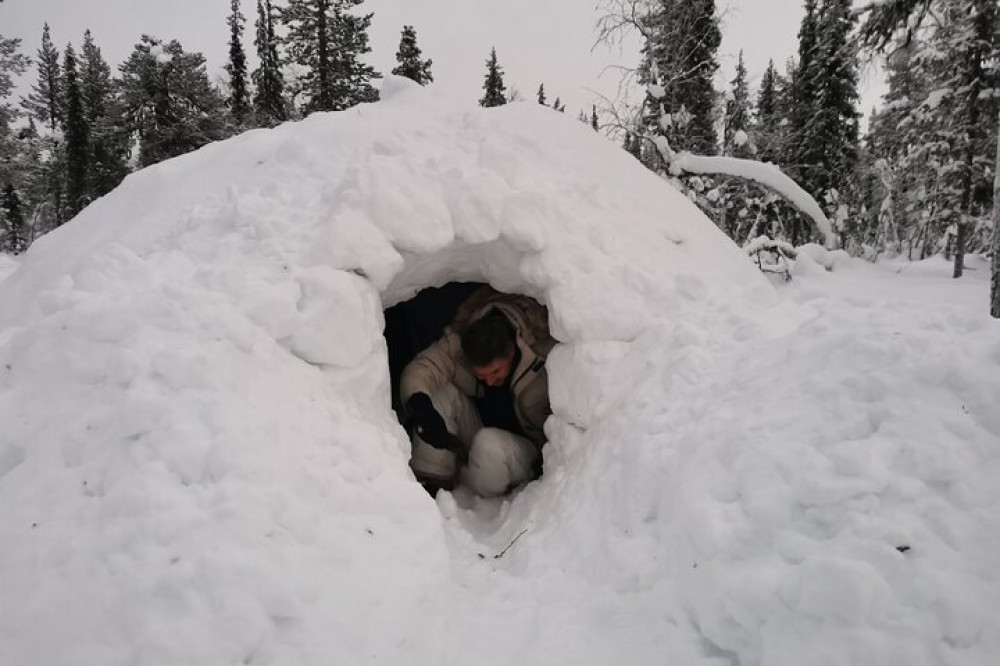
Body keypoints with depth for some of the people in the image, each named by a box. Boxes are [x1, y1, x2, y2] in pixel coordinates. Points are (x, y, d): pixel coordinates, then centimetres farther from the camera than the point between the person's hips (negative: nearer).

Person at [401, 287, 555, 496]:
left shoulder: (544, 361, -29)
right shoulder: (458, 342, -19)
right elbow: (420, 368, -25)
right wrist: (421, 406, -45)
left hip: (529, 450, -4)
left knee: (489, 443, -36)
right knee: (443, 392, -19)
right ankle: (428, 483, -15)